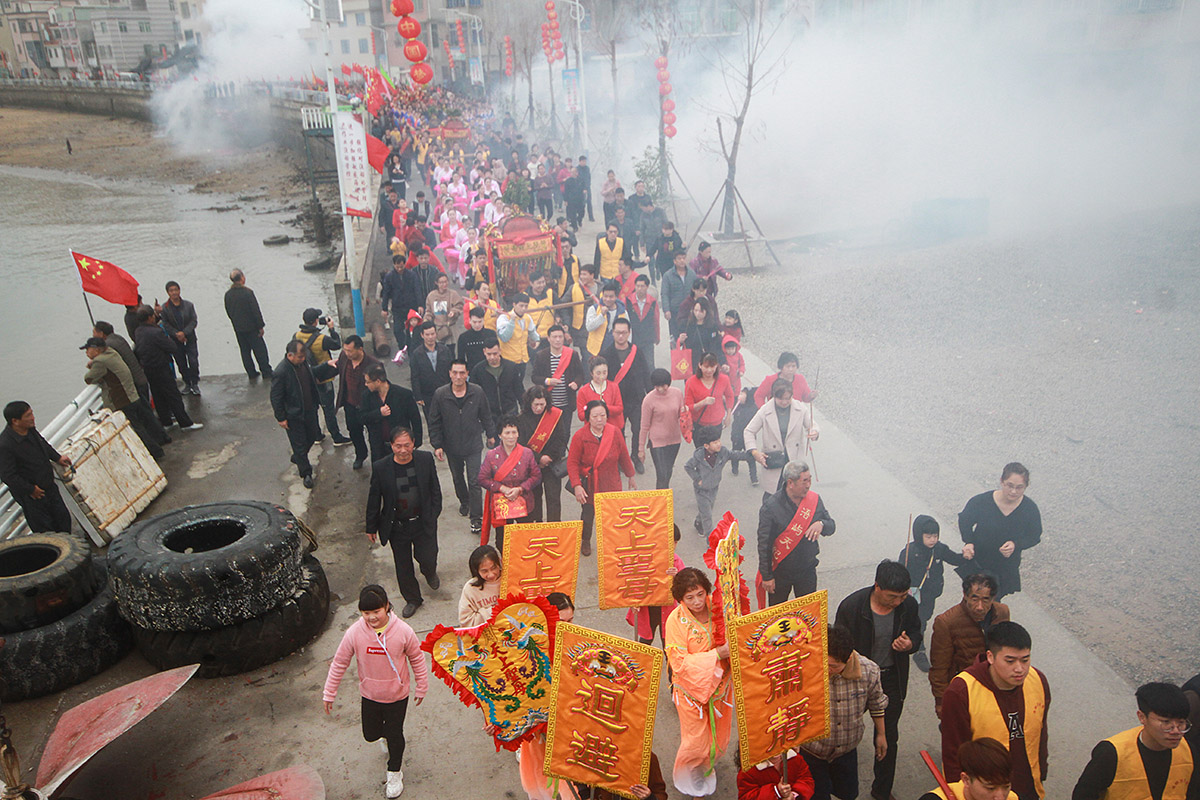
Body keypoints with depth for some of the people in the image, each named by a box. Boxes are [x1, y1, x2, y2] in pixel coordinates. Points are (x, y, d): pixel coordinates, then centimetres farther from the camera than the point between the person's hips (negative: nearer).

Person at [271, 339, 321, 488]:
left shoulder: (303, 361, -6)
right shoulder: (280, 373, -28)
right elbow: (275, 397, -19)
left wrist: (316, 402, 18)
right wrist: (280, 418, -13)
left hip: (309, 409, 7)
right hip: (293, 416, -7)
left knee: (312, 436, 22)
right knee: (299, 444, 7)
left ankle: (297, 458, 48)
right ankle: (305, 473, 25)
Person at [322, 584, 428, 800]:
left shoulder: (403, 631, -25)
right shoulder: (354, 633, -23)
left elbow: (417, 659, -8)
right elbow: (339, 663, -8)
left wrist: (421, 687, 2)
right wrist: (329, 693, -1)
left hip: (397, 695, -2)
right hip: (370, 695, 2)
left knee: (395, 735, 14)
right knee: (370, 734, 19)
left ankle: (394, 772, 44)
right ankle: (385, 734, 57)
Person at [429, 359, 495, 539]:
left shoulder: (477, 392, -10)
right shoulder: (440, 395, -11)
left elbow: (486, 416, 4)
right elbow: (434, 422, -4)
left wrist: (490, 435, 11)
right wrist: (437, 445, -5)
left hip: (473, 445, -2)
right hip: (451, 446, 2)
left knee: (474, 481, -5)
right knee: (458, 478, 22)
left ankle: (476, 517, 3)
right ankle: (464, 502, 49)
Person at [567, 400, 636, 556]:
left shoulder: (615, 432, -6)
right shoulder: (580, 436, -13)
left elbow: (624, 456, 7)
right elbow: (572, 463, -12)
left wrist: (631, 476, 16)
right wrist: (577, 486, -20)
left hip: (611, 483, 1)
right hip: (589, 484, -1)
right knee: (588, 514, 11)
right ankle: (585, 541, 38)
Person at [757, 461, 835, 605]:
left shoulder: (814, 500, -6)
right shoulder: (771, 506, -19)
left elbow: (831, 526, 4)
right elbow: (764, 544, -14)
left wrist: (821, 524, -21)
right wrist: (767, 576, -13)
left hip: (807, 571, 3)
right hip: (779, 571, -3)